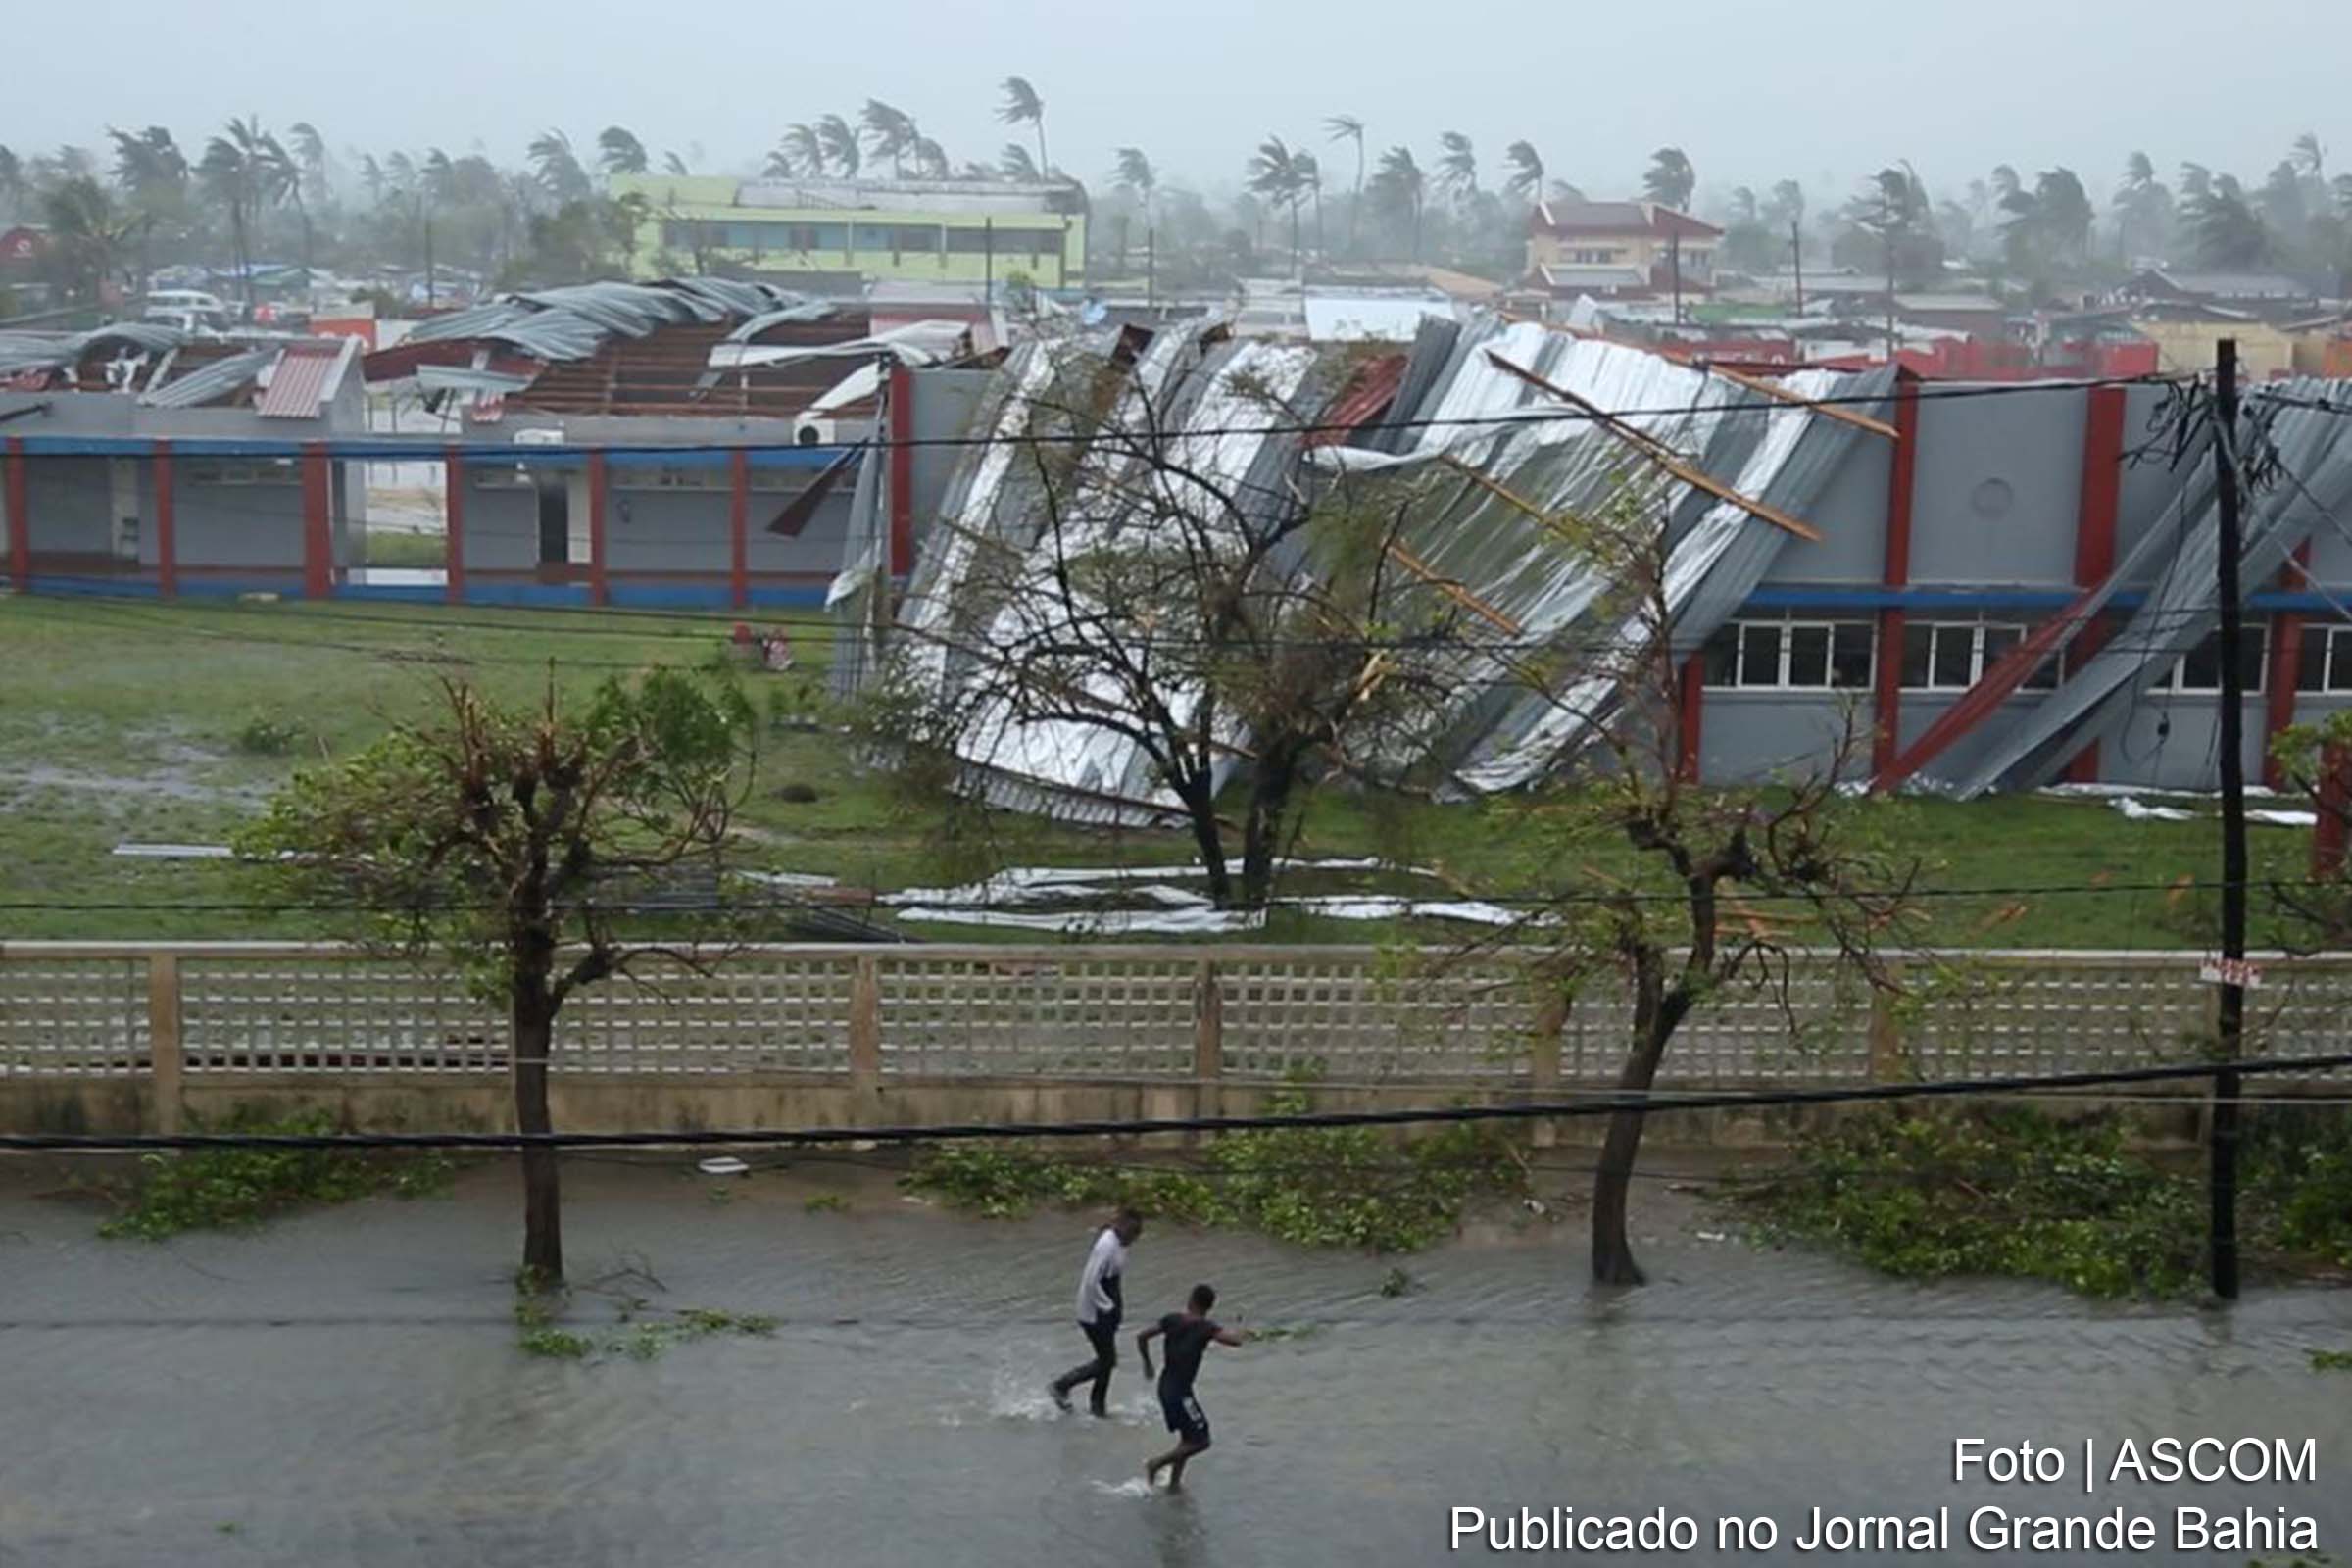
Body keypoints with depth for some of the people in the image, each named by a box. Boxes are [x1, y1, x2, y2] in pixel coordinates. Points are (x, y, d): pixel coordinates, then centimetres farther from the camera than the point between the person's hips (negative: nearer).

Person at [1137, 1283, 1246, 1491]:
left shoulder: (1172, 1320, 1)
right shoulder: (1206, 1328, -16)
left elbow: (1142, 1337, 4)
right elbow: (1235, 1340, -28)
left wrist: (1147, 1363, 19)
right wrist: (1240, 1333, -4)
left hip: (1166, 1386, 8)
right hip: (1179, 1391, -8)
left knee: (1189, 1437, 22)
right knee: (1200, 1441, -1)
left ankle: (1174, 1481, 26)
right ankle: (1156, 1465, 2)